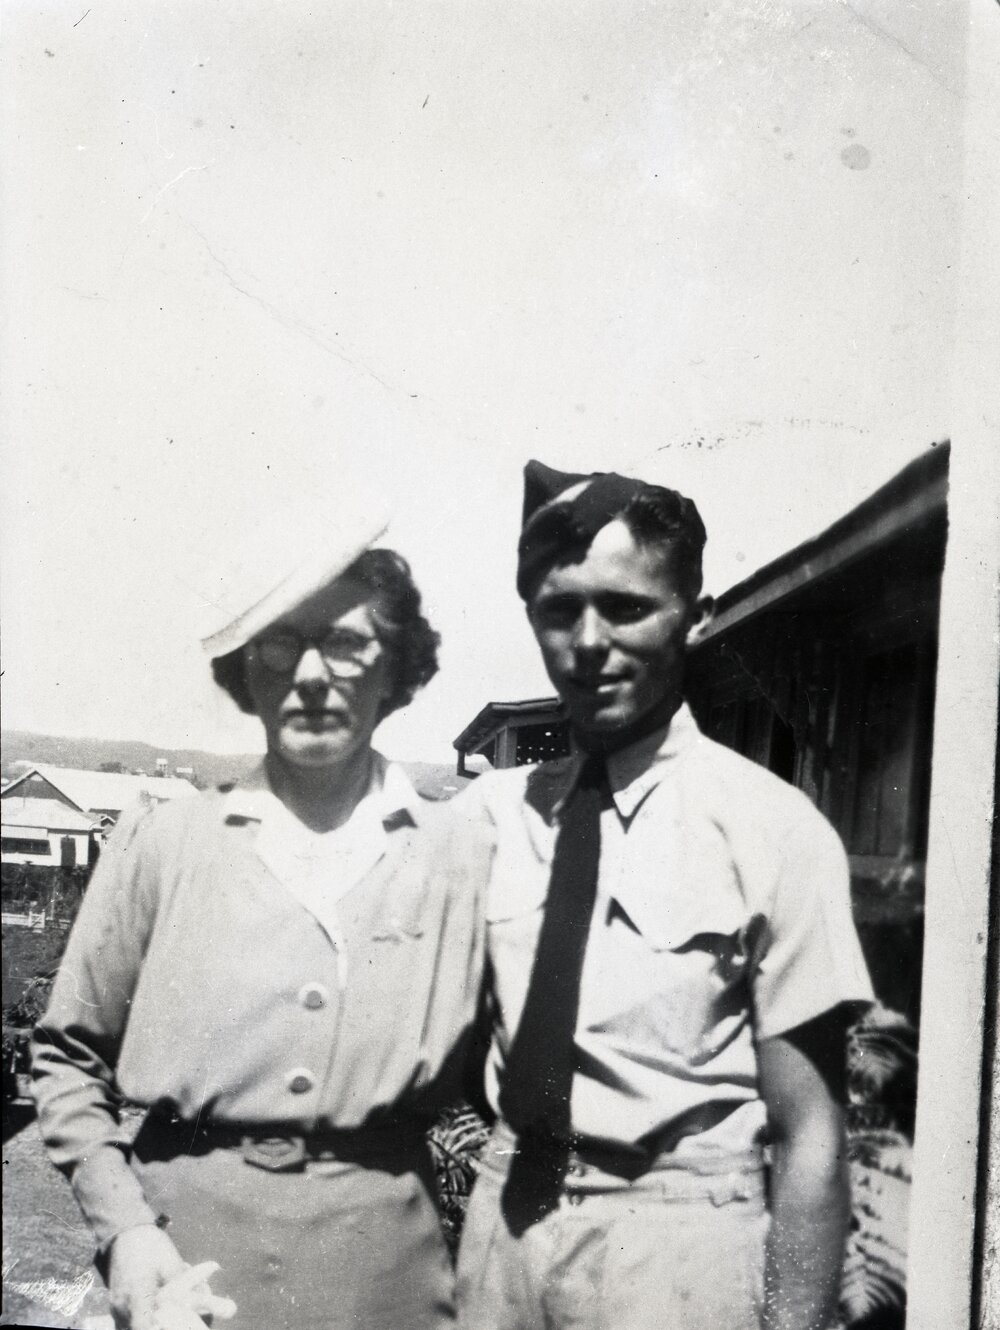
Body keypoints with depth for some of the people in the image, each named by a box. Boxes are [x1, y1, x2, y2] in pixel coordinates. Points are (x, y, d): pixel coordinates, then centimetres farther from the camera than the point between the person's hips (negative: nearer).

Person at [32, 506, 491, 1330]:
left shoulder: (461, 861, -2)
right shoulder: (162, 845, -2)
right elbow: (69, 1059, 5)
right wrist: (124, 1227, -4)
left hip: (384, 1260, 1)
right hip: (188, 1248, 0)